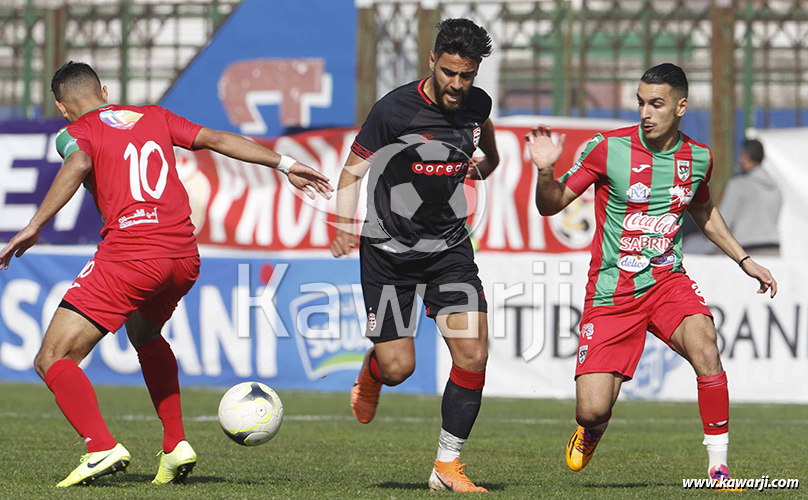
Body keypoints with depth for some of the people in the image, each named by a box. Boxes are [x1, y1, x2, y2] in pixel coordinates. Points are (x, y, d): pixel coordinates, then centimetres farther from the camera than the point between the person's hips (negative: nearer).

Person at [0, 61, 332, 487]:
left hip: (128, 256, -6)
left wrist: (35, 226, -20)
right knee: (144, 333, 36)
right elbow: (216, 139, 16)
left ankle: (102, 449, -22)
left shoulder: (75, 133, 8)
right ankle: (176, 447, 25)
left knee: (53, 360, -1)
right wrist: (284, 164, 18)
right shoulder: (153, 116, 22)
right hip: (184, 256, 6)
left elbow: (78, 165, -14)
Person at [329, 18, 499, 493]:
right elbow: (354, 172, -9)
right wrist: (345, 224, -24)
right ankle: (371, 376, 34)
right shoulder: (395, 109, -16)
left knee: (474, 354, -13)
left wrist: (481, 165, 5)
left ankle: (448, 465, 0)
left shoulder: (477, 104, 0)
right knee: (398, 368, -6)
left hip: (449, 245, 3)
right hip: (389, 248, -3)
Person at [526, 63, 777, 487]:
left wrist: (744, 260, 22)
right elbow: (551, 205, -4)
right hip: (611, 291, -2)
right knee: (593, 410, -11)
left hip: (666, 280, 2)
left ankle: (718, 468, -18)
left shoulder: (698, 158, 2)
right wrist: (545, 171, -24)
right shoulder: (609, 148, -10)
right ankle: (592, 428, 31)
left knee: (704, 347, -29)